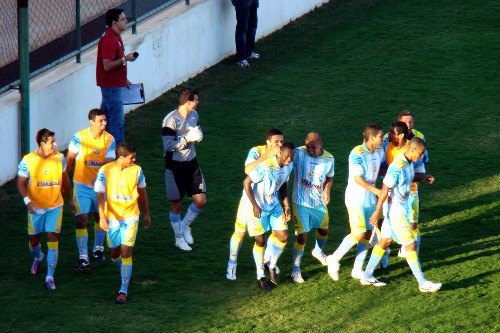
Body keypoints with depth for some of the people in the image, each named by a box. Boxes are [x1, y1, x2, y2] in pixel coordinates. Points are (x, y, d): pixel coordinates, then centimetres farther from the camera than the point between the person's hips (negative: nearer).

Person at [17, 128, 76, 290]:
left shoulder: (59, 158, -4)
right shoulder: (28, 161, -13)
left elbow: (65, 179, 11)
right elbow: (21, 183, -8)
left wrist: (70, 200, 19)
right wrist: (28, 201, -24)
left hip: (55, 206, 1)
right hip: (35, 208, -1)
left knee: (52, 239, -10)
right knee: (34, 240, 13)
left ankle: (50, 277, -5)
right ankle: (38, 257, 50)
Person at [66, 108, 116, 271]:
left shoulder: (109, 139, -7)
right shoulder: (79, 137, -12)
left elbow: (108, 162, -14)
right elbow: (70, 158, 0)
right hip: (81, 185, -3)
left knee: (100, 217, 17)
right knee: (82, 220, -10)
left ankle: (98, 248, 40)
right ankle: (83, 257, -9)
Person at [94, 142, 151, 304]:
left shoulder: (136, 170, -3)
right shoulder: (105, 171, -10)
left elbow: (142, 192, 11)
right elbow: (100, 195, -13)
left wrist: (146, 214, 19)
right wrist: (102, 216, -26)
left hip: (130, 217, 0)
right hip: (112, 218, 0)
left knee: (126, 251, -10)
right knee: (115, 253, 10)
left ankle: (124, 291, -8)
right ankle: (124, 269, 45)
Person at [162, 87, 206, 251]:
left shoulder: (194, 115, 2)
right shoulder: (171, 120, -22)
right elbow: (168, 145, -25)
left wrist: (197, 135, -6)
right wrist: (188, 139, -24)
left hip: (191, 163, 6)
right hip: (175, 165, -6)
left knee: (201, 200, 4)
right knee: (176, 205, 7)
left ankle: (185, 225, 30)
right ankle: (179, 238, 24)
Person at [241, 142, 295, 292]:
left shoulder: (288, 166, -6)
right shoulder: (266, 167, -30)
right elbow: (246, 183, -23)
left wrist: (287, 207, 4)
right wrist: (254, 205, -23)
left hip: (273, 205, 7)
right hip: (256, 206, -7)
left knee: (283, 237, -1)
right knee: (260, 240, 0)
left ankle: (272, 266, 25)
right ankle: (260, 277, 17)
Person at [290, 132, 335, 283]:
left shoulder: (329, 159, -8)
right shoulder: (299, 153, -20)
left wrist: (327, 190, -9)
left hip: (319, 202, 4)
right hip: (301, 202, -4)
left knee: (324, 230, 22)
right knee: (302, 237, -7)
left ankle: (318, 251, 56)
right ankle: (296, 270, 10)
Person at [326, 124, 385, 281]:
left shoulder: (379, 152, 2)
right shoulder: (357, 154, -21)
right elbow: (358, 179, -22)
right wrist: (377, 191, -21)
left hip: (370, 198, 8)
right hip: (356, 198, -8)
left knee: (368, 233, 7)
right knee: (358, 233, -12)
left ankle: (357, 269, 15)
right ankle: (334, 259, 6)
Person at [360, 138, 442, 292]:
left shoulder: (409, 163, 2)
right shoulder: (397, 167, -26)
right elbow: (385, 190, -23)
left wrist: (422, 177, 3)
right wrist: (378, 212, -19)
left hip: (402, 209, 10)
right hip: (397, 212, -10)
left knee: (385, 241, 17)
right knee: (410, 245, -5)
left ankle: (367, 276, 26)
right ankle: (423, 284, 1)